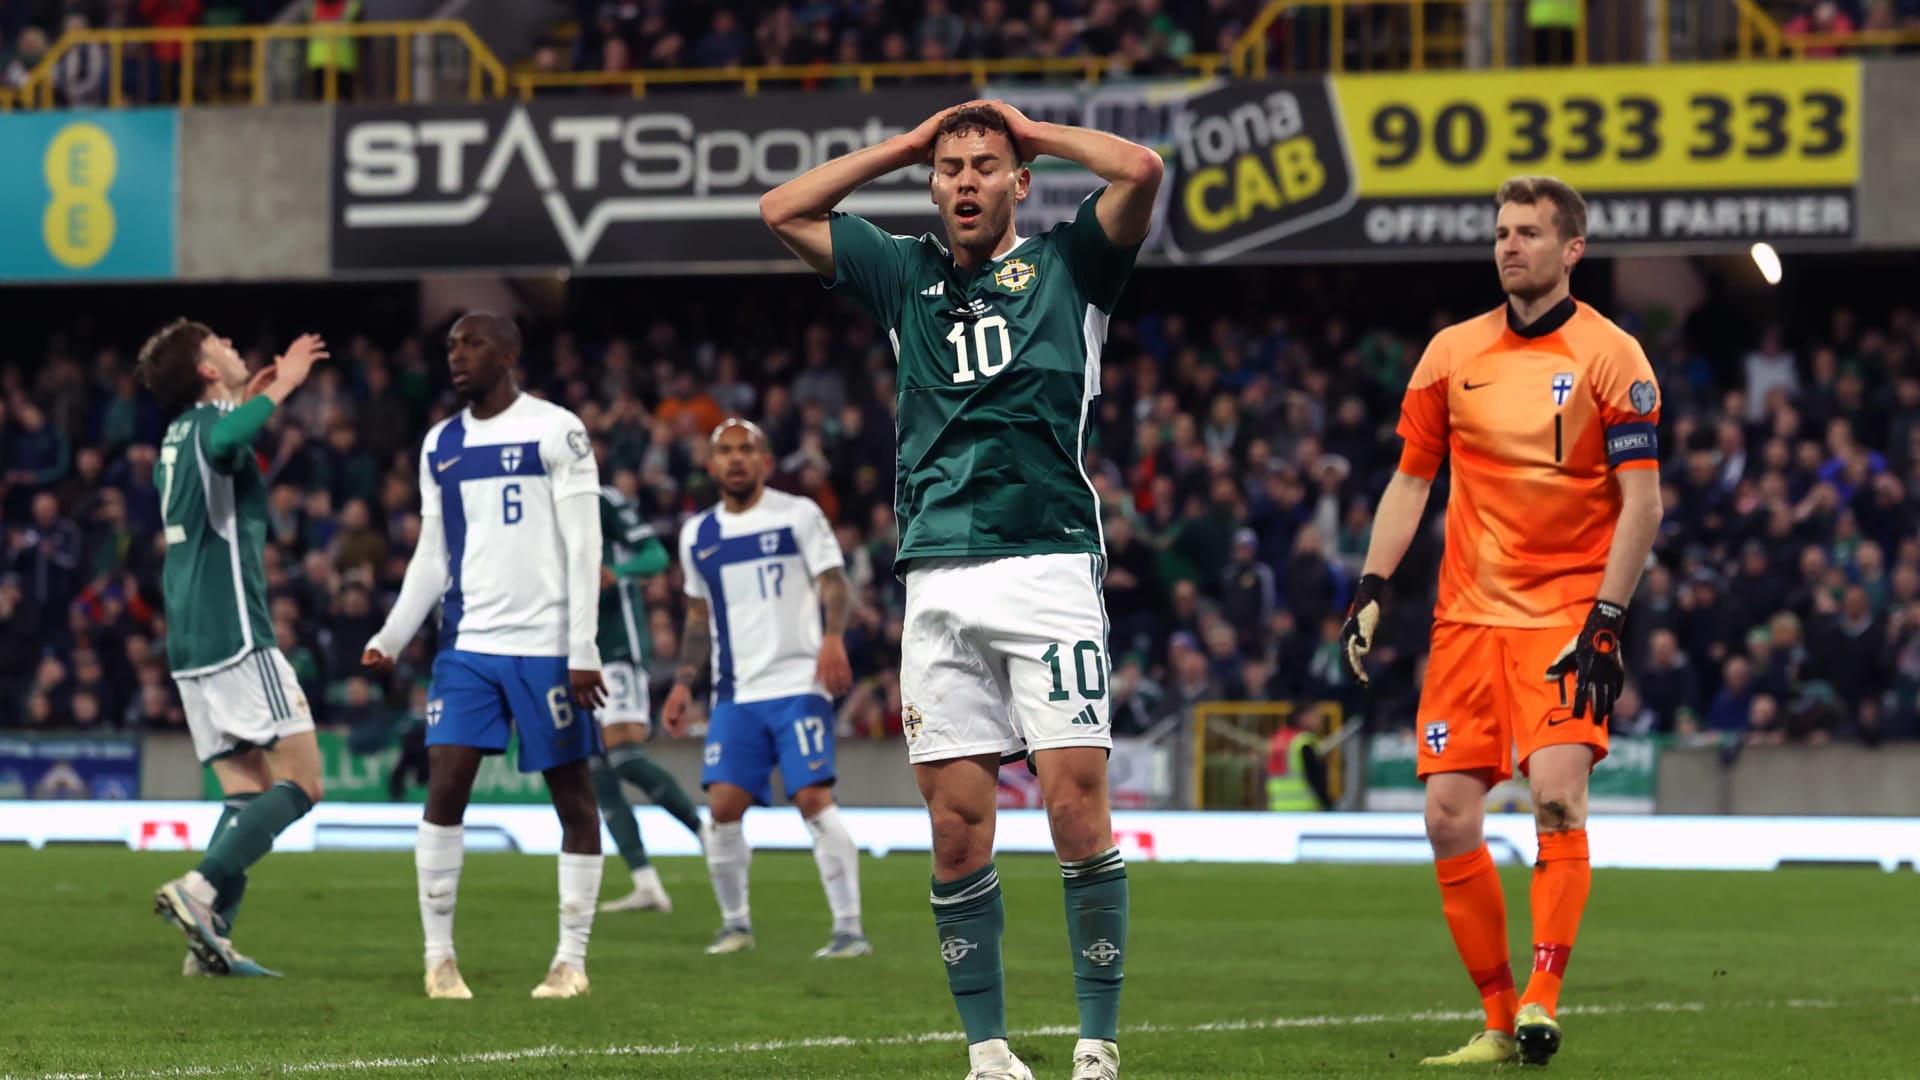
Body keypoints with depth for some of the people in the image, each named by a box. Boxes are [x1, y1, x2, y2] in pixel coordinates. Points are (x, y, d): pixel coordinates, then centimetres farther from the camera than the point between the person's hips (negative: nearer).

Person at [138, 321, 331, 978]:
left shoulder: (181, 435, 20)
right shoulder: (213, 423, -7)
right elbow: (226, 443, -34)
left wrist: (247, 403, 42)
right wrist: (278, 388, -23)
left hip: (190, 646, 9)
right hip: (237, 635, -9)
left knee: (249, 795, 8)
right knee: (301, 783, -8)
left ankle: (211, 937, -6)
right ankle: (201, 889, -22)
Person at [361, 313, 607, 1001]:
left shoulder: (556, 432, -4)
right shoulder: (440, 446, 12)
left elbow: (583, 546, -7)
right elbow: (431, 557, 16)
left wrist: (583, 649, -13)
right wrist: (390, 638, 4)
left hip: (546, 647, -4)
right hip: (467, 645, 4)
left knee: (572, 795, 1)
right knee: (444, 789, -6)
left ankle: (572, 958, 8)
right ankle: (439, 956, 0)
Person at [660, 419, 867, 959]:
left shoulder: (797, 514, 2)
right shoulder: (697, 536, 15)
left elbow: (834, 583, -4)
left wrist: (833, 637, -22)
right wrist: (684, 683, 15)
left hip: (798, 683, -4)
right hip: (736, 694, 4)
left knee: (814, 798, -14)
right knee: (723, 807, -6)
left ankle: (850, 928, -9)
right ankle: (735, 923, 11)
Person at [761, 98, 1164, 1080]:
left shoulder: (1066, 263, 9)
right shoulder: (905, 277, 20)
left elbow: (1140, 170, -6)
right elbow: (783, 210, 20)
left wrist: (1032, 130, 8)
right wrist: (907, 145, 18)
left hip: (1049, 566, -3)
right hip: (937, 584, 4)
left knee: (1077, 806, -10)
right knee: (956, 824, 0)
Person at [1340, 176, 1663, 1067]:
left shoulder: (1611, 356, -3)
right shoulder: (1453, 351, 9)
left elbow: (1641, 500, -6)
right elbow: (1410, 481, 16)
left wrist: (1605, 620, -14)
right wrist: (1371, 590, 5)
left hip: (1565, 613, -4)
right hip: (1467, 615, 5)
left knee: (1556, 790, -21)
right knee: (1448, 818, -2)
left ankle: (1542, 1007, -16)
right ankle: (1498, 1020, 8)